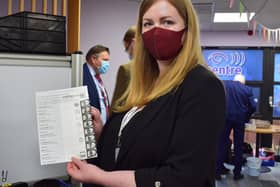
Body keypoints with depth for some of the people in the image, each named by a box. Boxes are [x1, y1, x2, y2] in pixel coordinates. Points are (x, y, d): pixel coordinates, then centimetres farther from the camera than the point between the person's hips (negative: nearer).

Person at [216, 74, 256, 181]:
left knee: (222, 144, 7)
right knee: (238, 146, 10)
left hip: (226, 117, 0)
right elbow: (253, 107, 2)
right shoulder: (247, 89, 7)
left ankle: (218, 170, 8)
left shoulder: (225, 84, 6)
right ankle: (237, 173, 16)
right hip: (240, 119, 1)